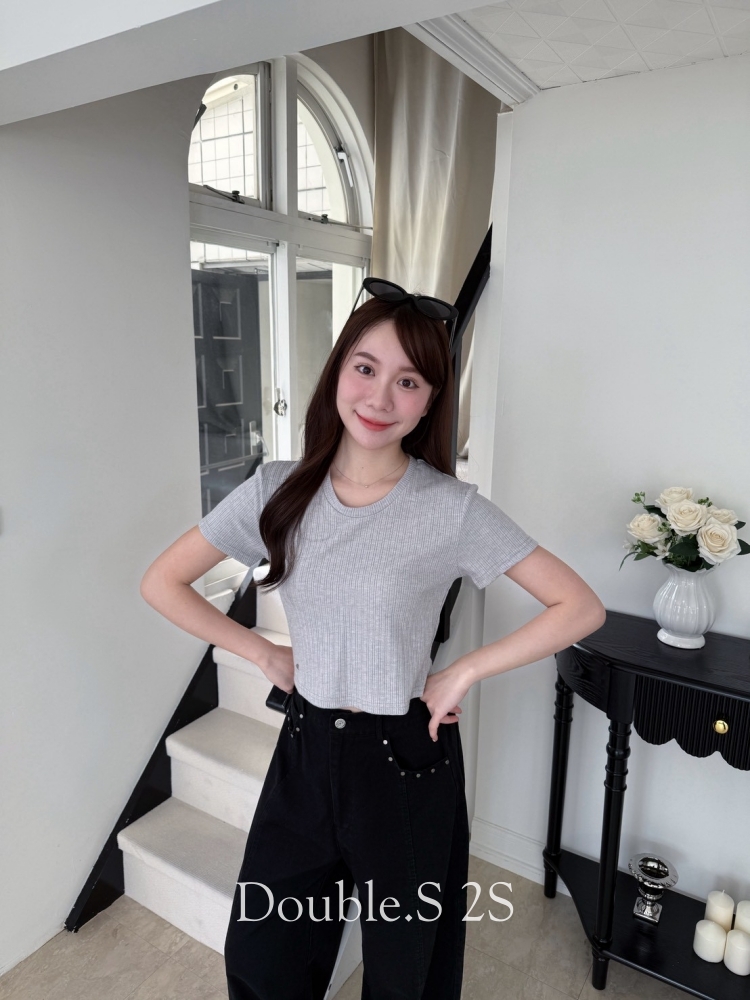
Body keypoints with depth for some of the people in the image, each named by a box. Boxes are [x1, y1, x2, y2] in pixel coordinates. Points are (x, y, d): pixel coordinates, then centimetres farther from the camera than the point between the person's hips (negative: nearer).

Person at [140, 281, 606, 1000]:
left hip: (406, 760, -2)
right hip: (306, 750, 3)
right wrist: (264, 653, -2)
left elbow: (581, 606, -13)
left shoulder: (452, 509, -16)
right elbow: (162, 581, 1)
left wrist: (464, 672, -14)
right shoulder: (278, 490, -8)